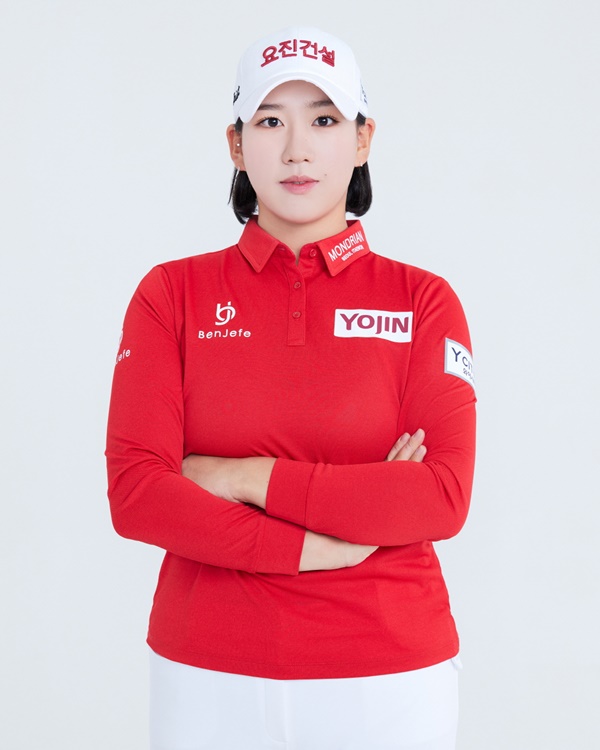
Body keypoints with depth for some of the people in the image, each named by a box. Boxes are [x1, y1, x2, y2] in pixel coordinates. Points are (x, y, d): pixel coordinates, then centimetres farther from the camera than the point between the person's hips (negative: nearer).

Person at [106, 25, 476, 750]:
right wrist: (309, 546, -15)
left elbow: (444, 498, -12)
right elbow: (133, 492, -8)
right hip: (209, 674, 1)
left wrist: (248, 478, -14)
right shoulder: (172, 294, 1)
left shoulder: (423, 301, -1)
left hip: (389, 673, 0)